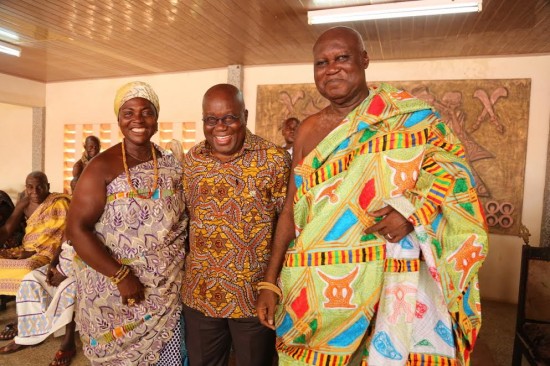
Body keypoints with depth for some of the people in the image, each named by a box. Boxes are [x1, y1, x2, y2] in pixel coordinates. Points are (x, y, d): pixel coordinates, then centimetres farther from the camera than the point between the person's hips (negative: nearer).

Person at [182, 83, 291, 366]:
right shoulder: (190, 160, 1)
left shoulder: (275, 159, -12)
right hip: (200, 292, 4)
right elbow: (184, 217, 10)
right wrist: (187, 268, 9)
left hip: (255, 293, -3)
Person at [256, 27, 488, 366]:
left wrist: (412, 210, -18)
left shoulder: (409, 115, -2)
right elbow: (291, 211, 6)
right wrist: (270, 282, 5)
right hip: (313, 282, 3)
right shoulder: (308, 131, 6)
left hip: (385, 278, -2)